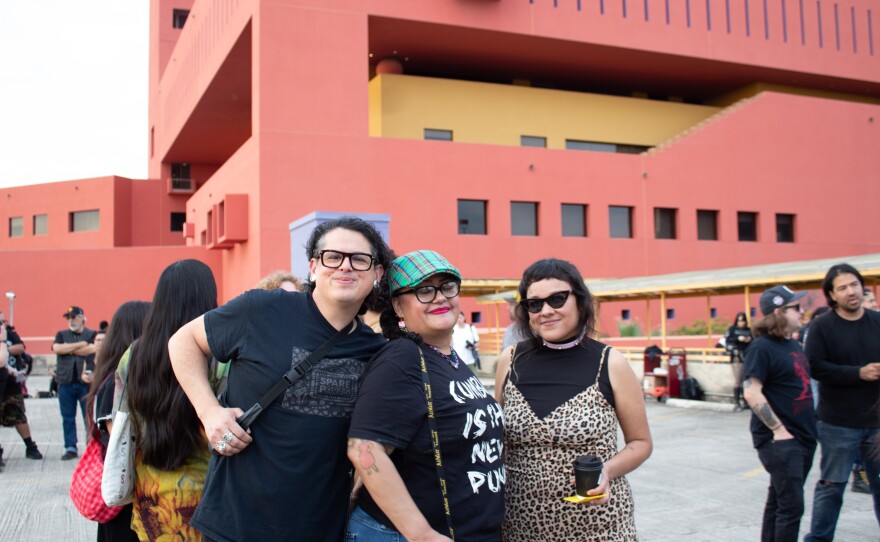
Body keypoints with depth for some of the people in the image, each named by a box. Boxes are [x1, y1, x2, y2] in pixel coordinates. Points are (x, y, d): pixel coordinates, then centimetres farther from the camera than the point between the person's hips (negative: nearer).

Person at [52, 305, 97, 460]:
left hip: (86, 381, -3)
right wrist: (80, 345, -7)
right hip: (65, 382, 3)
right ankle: (70, 448, 14)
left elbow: (93, 349, -13)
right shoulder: (61, 335, 13)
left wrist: (69, 349, -5)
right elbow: (56, 348, -5)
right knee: (67, 417, 6)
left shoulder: (92, 334, 6)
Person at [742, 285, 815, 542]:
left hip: (803, 437, 8)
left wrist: (810, 424, 16)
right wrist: (779, 430, -20)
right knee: (791, 506, -7)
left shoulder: (793, 344, 13)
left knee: (778, 502, 16)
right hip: (779, 440, -8)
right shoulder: (762, 347, -13)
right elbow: (752, 393, -20)